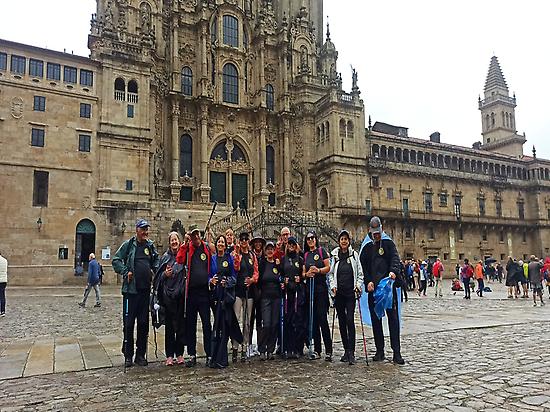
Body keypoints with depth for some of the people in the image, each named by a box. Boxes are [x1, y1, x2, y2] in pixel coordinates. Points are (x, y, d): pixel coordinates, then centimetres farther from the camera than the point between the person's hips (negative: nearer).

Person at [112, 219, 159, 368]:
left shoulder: (150, 245, 10)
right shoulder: (128, 244, -3)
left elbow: (156, 259, 26)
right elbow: (116, 260, -2)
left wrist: (155, 270, 10)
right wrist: (125, 272, -12)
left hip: (145, 289, 4)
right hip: (131, 289, -4)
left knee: (143, 323, 9)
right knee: (129, 323, 0)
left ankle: (141, 354, 19)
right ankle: (128, 355, 12)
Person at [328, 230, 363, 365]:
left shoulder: (354, 254, 4)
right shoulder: (334, 255, 7)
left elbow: (360, 273, 6)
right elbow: (330, 273, 11)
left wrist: (358, 286, -7)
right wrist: (333, 285, -3)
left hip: (351, 292, -2)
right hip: (339, 292, 2)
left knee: (350, 320, -11)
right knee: (341, 321, 7)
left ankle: (351, 352, -9)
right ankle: (346, 350, 16)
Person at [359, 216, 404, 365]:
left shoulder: (388, 242, 7)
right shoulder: (366, 246, 10)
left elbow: (395, 257, -7)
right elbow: (363, 266, 7)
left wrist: (393, 270, -27)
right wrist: (368, 281, -7)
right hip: (373, 287, 2)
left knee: (393, 317, -5)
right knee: (375, 319, 6)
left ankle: (396, 352, -2)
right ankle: (380, 351, 15)